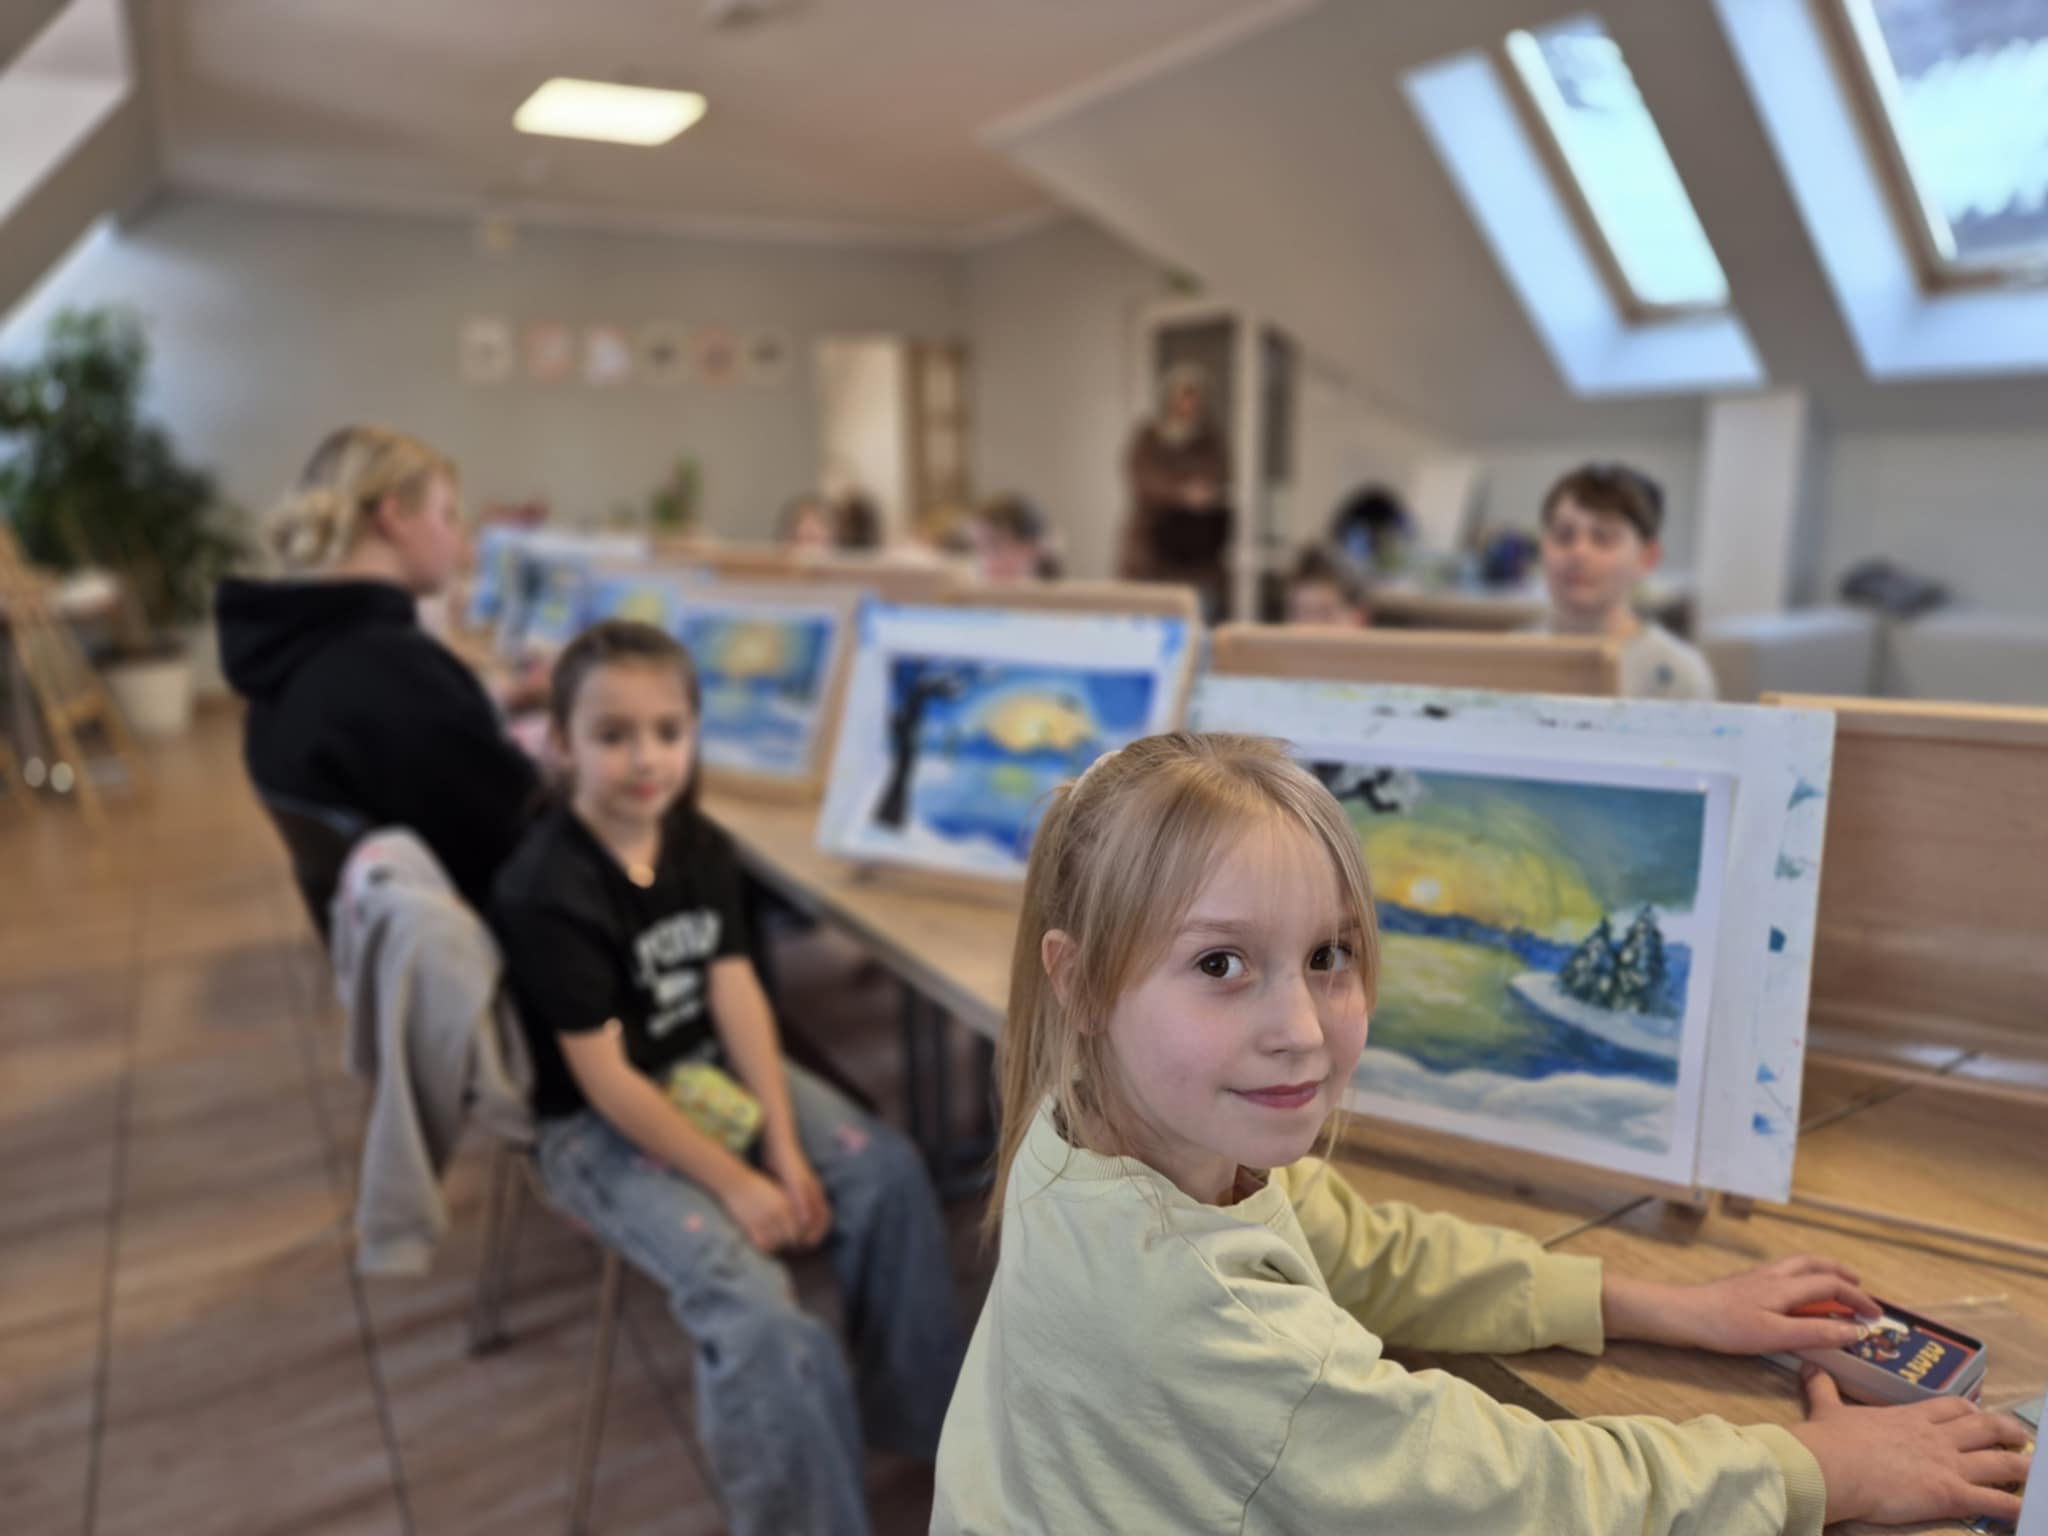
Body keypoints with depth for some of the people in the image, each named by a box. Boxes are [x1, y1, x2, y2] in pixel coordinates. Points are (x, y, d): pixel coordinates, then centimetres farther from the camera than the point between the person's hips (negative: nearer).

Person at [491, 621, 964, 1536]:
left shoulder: (699, 844, -2)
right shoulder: (549, 891, -23)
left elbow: (736, 993, -5)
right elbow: (606, 1081, -22)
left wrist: (785, 1146, -12)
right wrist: (734, 1182, -20)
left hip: (709, 1074, 7)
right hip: (598, 1127, -6)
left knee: (887, 1170, -8)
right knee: (747, 1297, -25)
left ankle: (918, 1413, 10)